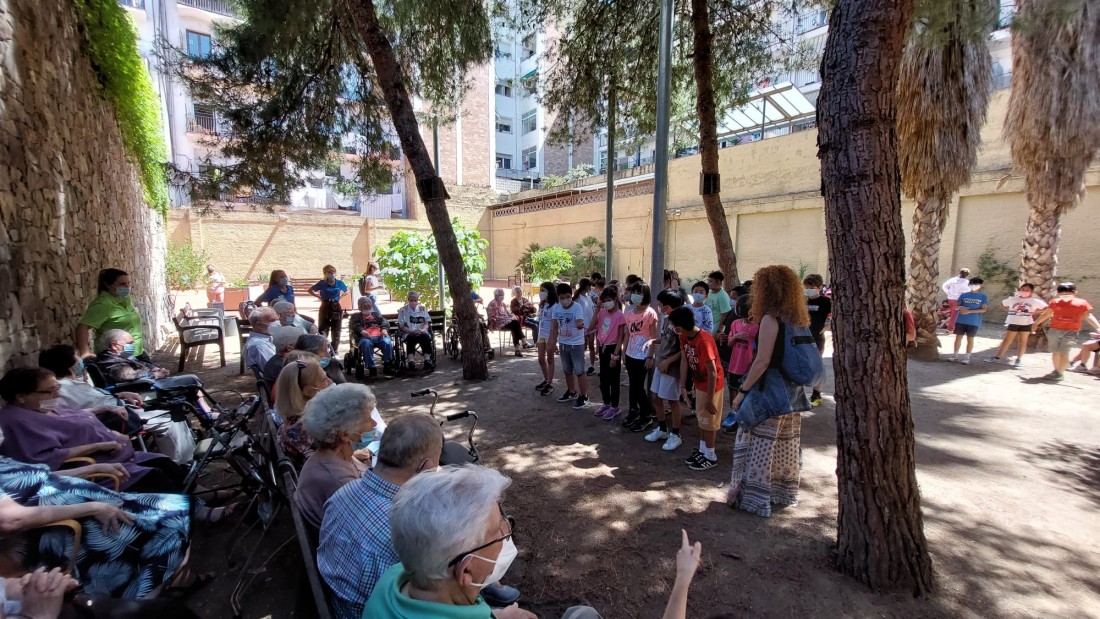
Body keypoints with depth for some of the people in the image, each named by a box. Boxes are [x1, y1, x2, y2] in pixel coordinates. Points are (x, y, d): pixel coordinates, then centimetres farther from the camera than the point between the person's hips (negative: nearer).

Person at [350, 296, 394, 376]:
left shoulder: (376, 314, 34)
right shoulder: (356, 316, 27)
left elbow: (384, 322, 16)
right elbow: (353, 325, 5)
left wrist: (384, 329, -9)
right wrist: (361, 331, -18)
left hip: (379, 336, 2)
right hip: (365, 337, -2)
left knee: (387, 342, -32)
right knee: (366, 343, -38)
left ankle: (387, 365, -24)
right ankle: (372, 367, -35)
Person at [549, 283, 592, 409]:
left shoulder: (577, 307, -19)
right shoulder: (556, 308, -3)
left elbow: (580, 322, -33)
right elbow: (554, 326, 5)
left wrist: (580, 325, -57)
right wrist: (552, 341, 2)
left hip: (576, 343, -6)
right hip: (563, 343, 6)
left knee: (579, 371, -2)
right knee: (567, 370, 19)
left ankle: (584, 397, 9)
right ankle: (571, 392, 37)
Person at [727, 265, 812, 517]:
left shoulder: (771, 319, -18)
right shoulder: (797, 319, 6)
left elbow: (762, 361, -21)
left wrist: (742, 390, -15)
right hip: (791, 393, 9)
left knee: (758, 448, 3)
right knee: (784, 446, 19)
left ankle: (753, 498, 12)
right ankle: (782, 493, 34)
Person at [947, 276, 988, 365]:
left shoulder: (983, 297, 0)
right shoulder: (964, 295, 6)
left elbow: (984, 309, -7)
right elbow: (957, 305, 10)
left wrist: (969, 311, -18)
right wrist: (960, 307, -13)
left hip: (974, 322, -2)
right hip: (961, 320, 2)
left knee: (970, 339, 4)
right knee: (958, 337, 6)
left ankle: (967, 357, 10)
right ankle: (955, 355, 16)